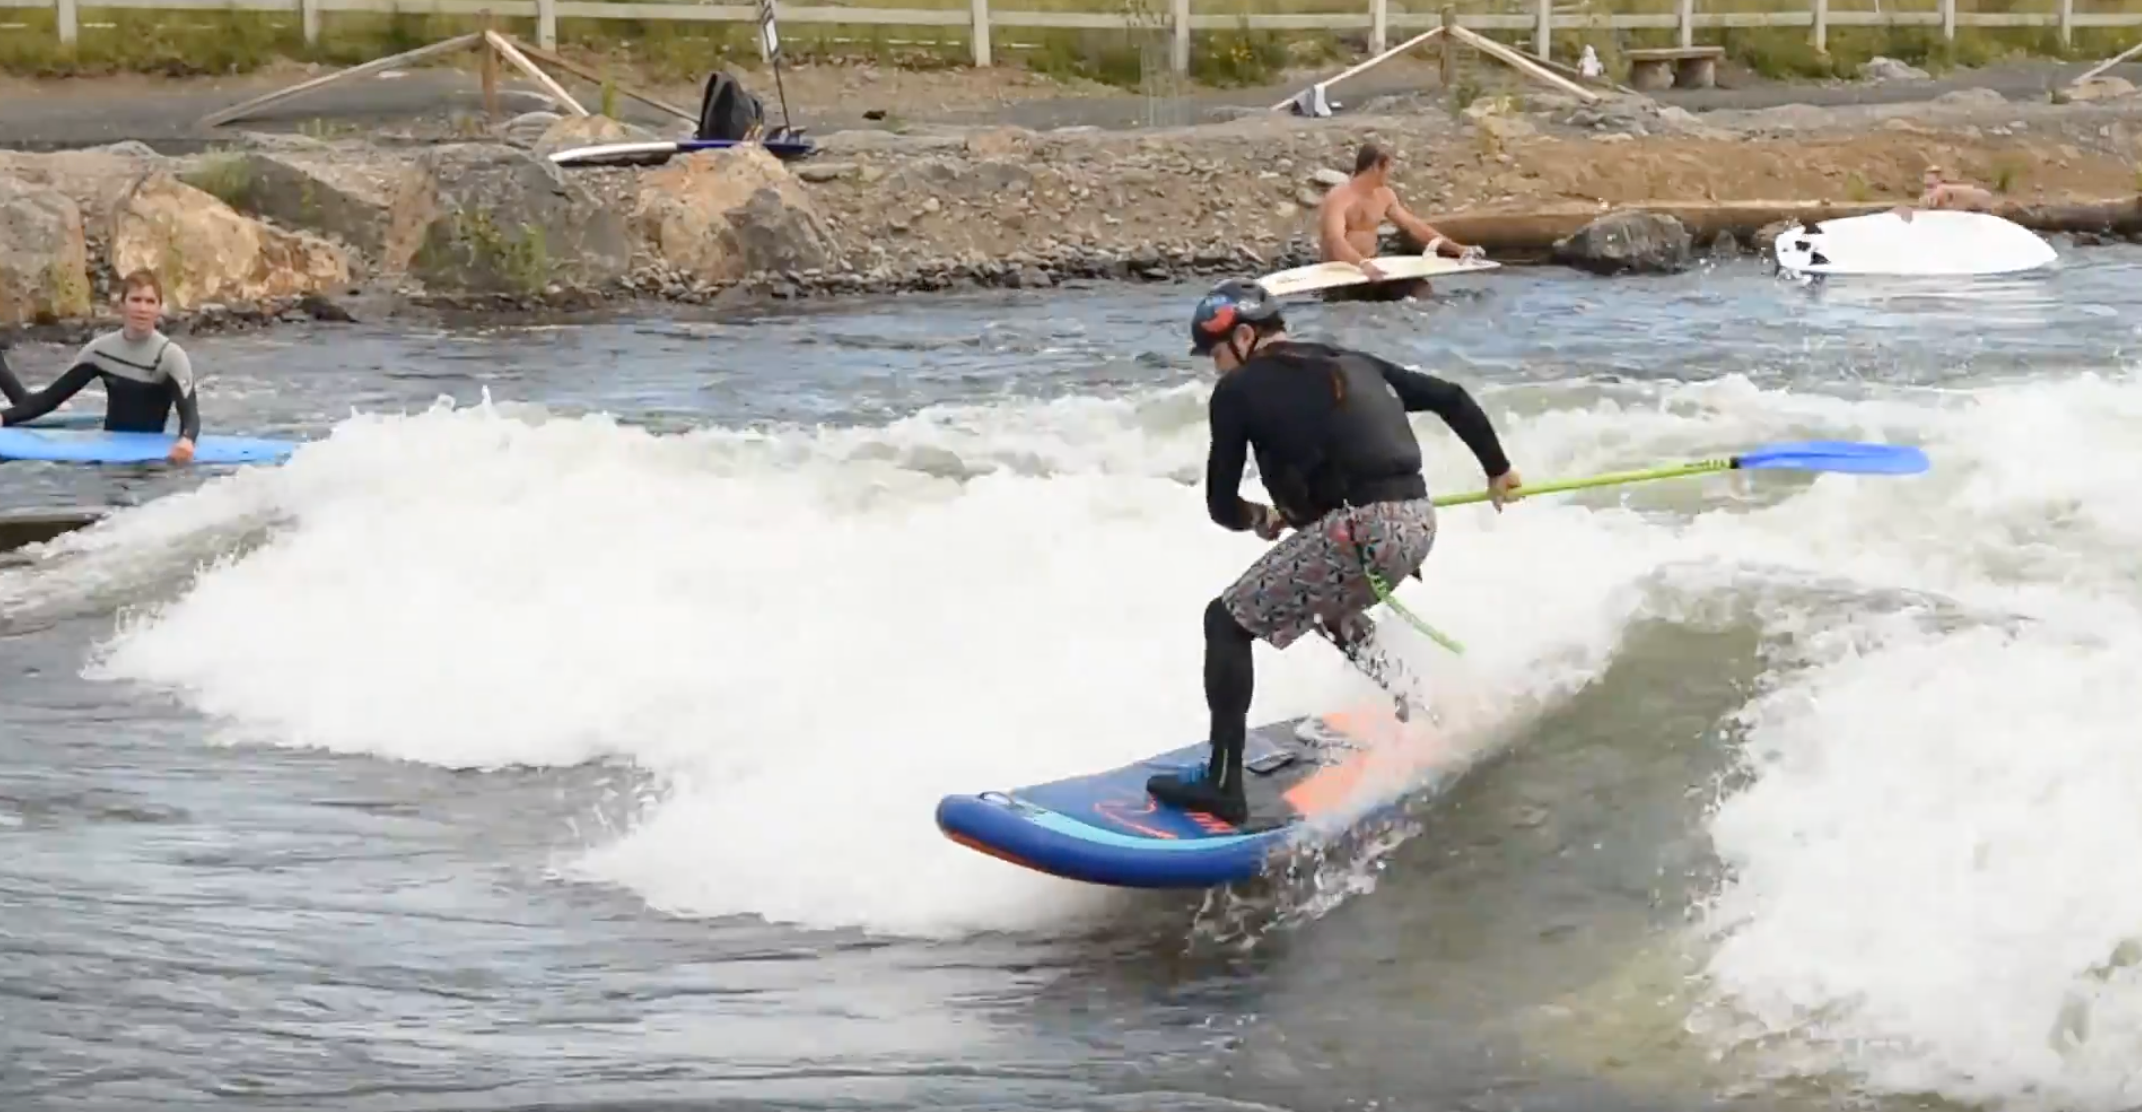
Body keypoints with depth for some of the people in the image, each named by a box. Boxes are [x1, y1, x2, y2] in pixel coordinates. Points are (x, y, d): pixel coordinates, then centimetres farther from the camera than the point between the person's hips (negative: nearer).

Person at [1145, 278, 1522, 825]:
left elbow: (1222, 503, 8)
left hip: (1360, 532, -8)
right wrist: (1497, 470, 37)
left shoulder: (1239, 389, 4)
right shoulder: (1352, 364, 21)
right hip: (1418, 522, 8)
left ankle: (1223, 786, -4)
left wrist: (1259, 519, 31)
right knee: (1326, 596, 37)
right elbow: (1451, 398, 24)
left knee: (1228, 623, 3)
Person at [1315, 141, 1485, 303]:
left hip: (1369, 269, 7)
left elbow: (1412, 224, 12)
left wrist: (1456, 247, 6)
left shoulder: (1384, 195, 6)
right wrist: (1363, 264, -53)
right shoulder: (1338, 198, -18)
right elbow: (1335, 241, -34)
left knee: (1422, 290, -9)